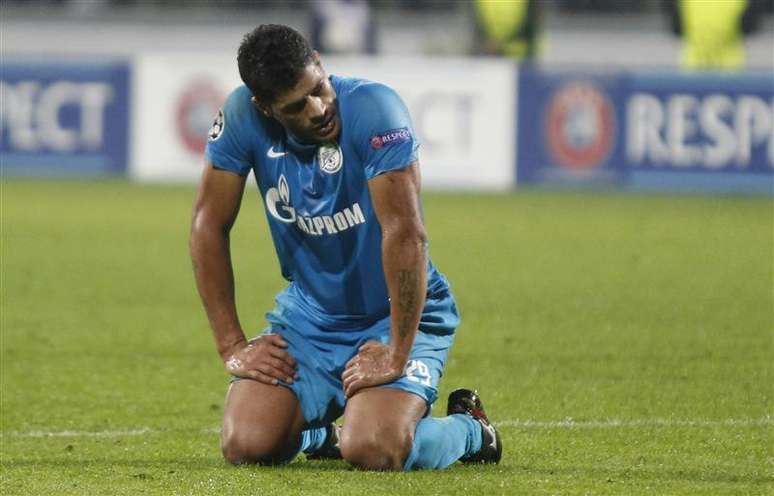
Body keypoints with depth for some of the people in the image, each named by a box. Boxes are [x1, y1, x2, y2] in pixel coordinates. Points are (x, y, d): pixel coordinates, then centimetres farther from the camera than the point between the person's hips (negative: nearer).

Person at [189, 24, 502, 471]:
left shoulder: (373, 109, -25)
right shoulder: (243, 116, -13)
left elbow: (405, 233, -28)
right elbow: (209, 225, -4)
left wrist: (396, 354, -27)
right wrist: (232, 346, -6)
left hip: (397, 316, -4)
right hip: (309, 313, 4)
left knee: (372, 451, -27)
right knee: (246, 446, -15)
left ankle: (469, 428, 8)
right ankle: (316, 432, 23)